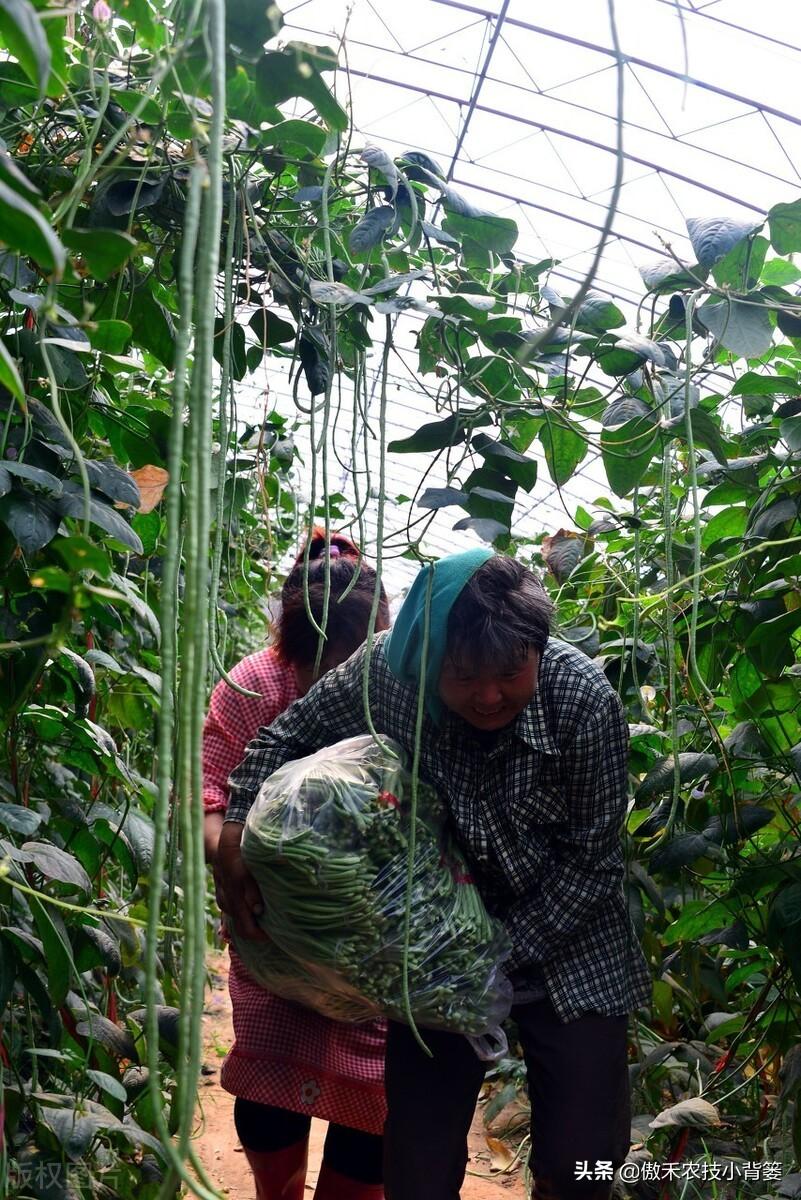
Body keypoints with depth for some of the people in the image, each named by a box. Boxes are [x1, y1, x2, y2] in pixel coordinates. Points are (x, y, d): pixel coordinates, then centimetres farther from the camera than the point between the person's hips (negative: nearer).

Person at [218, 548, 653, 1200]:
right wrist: (239, 828, -15)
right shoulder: (385, 669, -19)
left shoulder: (585, 700, -24)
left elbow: (591, 862, -15)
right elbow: (287, 737, -1)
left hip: (564, 945, -1)